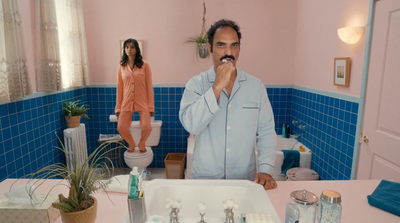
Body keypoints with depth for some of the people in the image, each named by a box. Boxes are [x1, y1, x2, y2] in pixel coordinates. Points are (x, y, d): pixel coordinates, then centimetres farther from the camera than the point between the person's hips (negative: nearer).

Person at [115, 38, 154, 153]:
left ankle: (141, 144, 18)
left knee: (146, 127, -17)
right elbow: (119, 87, 7)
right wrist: (118, 107, 5)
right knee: (121, 128, -8)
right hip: (126, 102, 2)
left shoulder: (144, 65, -2)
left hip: (142, 102, -2)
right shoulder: (121, 66, 5)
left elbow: (149, 86, -3)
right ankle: (131, 144, 25)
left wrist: (151, 106, -6)